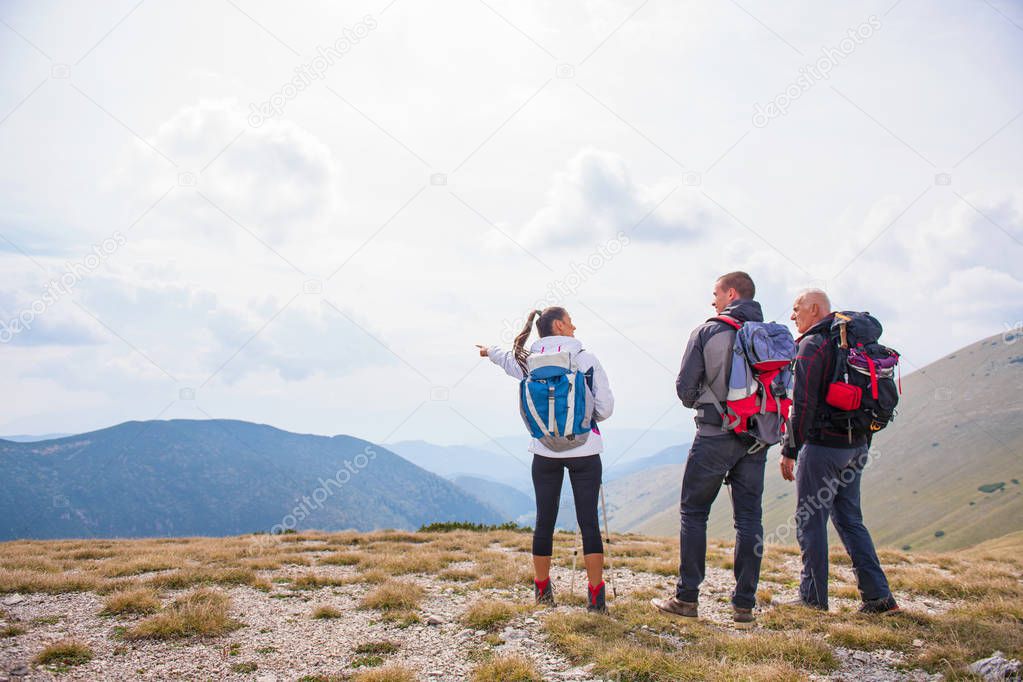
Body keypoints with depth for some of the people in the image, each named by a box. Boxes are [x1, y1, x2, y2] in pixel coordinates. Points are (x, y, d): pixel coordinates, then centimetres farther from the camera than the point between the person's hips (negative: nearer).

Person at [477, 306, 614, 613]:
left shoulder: (529, 360, 4)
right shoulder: (585, 358, -7)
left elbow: (507, 358, 28)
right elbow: (605, 408, -8)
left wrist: (489, 351, 51)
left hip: (544, 452, 3)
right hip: (584, 450, -3)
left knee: (544, 521, 13)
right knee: (589, 522, 2)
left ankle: (542, 591, 25)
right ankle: (596, 598, 5)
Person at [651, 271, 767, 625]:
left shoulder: (708, 331, -5)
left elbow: (684, 386, -5)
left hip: (716, 435, -4)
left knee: (693, 512, 6)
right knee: (749, 517, 8)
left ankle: (686, 598, 8)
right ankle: (744, 603, 10)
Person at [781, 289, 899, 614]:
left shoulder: (813, 343, -11)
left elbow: (803, 403, -17)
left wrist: (790, 450, -13)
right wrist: (863, 446, 19)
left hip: (823, 445, -8)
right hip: (856, 446, 8)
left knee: (810, 521, 1)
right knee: (849, 519, 14)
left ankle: (813, 598, 8)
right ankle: (878, 596, 12)